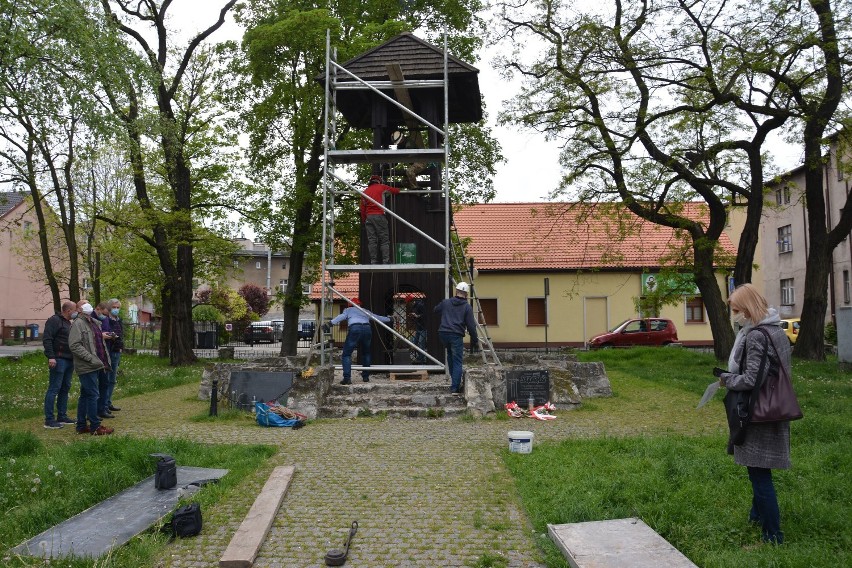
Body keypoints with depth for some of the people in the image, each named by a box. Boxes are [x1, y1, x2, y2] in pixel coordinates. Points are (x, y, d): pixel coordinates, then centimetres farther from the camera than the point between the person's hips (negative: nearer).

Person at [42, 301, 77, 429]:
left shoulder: (68, 322, 20)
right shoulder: (54, 320, -9)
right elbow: (47, 339, -17)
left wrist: (74, 358, 20)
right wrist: (51, 357, -23)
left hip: (69, 360, 9)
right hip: (58, 360, -9)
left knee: (65, 388, 12)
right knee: (54, 389, -7)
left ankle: (62, 416, 20)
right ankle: (49, 420, -5)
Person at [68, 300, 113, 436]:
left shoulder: (95, 322, 16)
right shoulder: (78, 324, -11)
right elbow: (74, 345, -20)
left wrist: (104, 360, 17)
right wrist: (91, 358, -22)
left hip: (93, 366, 9)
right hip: (86, 367, -9)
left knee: (85, 395, 14)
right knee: (92, 395, -6)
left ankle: (81, 425, 23)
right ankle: (95, 427, 0)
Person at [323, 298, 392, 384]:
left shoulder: (348, 310, 25)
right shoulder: (365, 311, 33)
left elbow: (341, 316, 4)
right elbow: (378, 317, 41)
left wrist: (330, 324, -7)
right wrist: (389, 319, 57)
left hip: (354, 329, -4)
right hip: (367, 328, 4)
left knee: (346, 354, 0)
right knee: (366, 353, 25)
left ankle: (347, 378, -15)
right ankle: (366, 376, 26)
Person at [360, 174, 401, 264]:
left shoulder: (365, 191, 16)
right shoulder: (381, 187, 7)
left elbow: (362, 209, 14)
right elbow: (395, 190, 16)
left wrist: (364, 221, 19)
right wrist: (399, 190, 39)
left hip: (368, 217, 4)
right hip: (379, 216, -4)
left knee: (371, 240, 3)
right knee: (384, 239, -2)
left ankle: (373, 261, -1)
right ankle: (386, 261, -10)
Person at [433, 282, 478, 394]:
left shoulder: (445, 303, 10)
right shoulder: (467, 307, 2)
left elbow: (435, 310, 30)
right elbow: (471, 326, -1)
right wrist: (475, 340, 8)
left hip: (443, 334, 3)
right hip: (456, 335, -3)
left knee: (450, 354, 27)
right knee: (457, 362, 3)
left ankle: (453, 380, 29)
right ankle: (455, 388, -2)